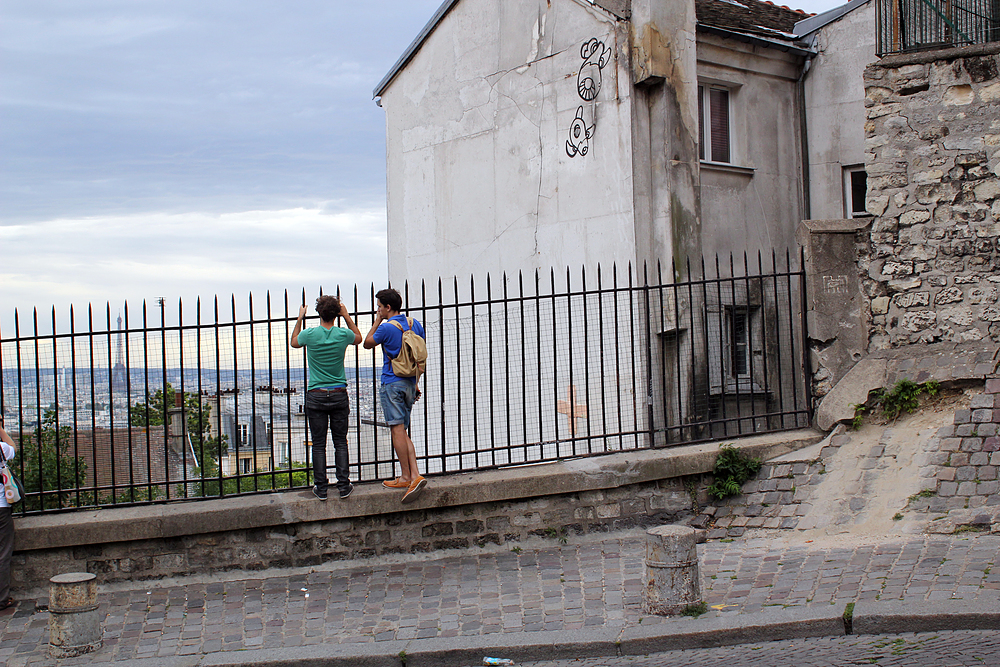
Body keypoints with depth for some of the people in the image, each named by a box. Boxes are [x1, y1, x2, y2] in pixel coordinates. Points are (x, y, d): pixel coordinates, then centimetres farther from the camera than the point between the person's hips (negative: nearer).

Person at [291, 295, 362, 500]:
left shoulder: (310, 334, -7)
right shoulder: (343, 335, -5)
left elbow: (293, 342, 17)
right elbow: (358, 338, 21)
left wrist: (299, 319, 25)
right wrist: (346, 315, 22)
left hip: (316, 396, -1)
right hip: (339, 395, 1)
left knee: (318, 444, 4)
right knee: (340, 442, 7)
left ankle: (321, 488, 5)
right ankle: (343, 485, 6)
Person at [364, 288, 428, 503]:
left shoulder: (387, 328, -12)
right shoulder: (415, 324, 9)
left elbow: (367, 343, 4)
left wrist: (377, 322, 10)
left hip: (392, 383, -7)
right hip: (410, 384, 7)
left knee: (397, 429, -3)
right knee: (402, 432, 10)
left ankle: (406, 477, -1)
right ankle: (415, 475, -3)